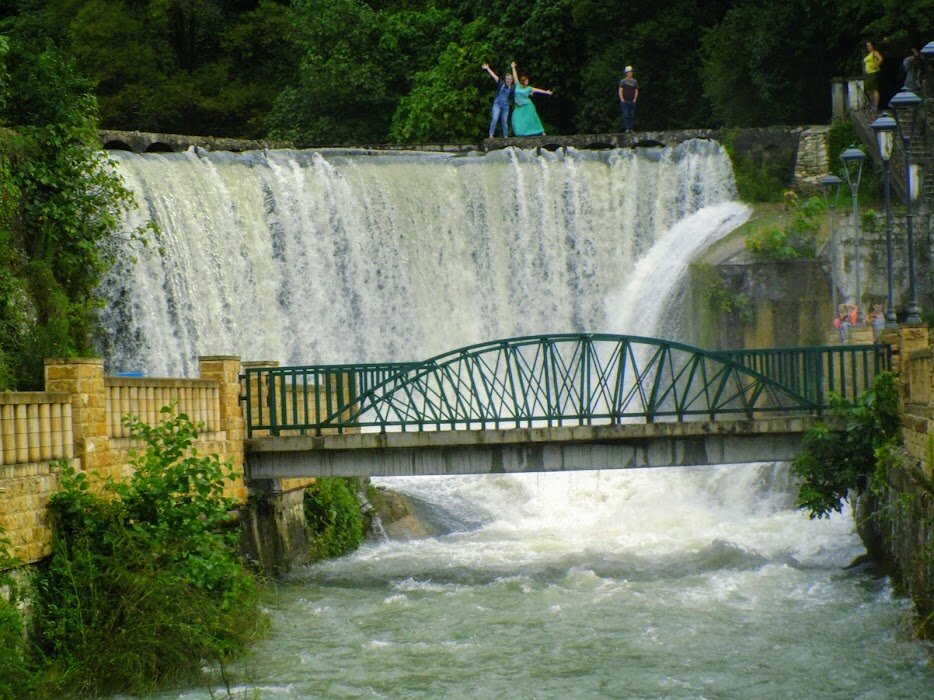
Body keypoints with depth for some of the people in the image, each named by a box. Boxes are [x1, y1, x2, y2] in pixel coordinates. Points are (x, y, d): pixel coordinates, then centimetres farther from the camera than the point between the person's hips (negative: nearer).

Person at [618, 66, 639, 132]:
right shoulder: (623, 81, 4)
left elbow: (636, 91, 13)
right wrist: (622, 100, -8)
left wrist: (634, 100, 1)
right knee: (626, 115, -9)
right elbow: (620, 91, 1)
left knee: (632, 116, 1)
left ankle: (631, 128, 3)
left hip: (632, 101, 3)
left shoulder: (635, 81, 12)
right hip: (624, 101, -3)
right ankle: (626, 129, -10)